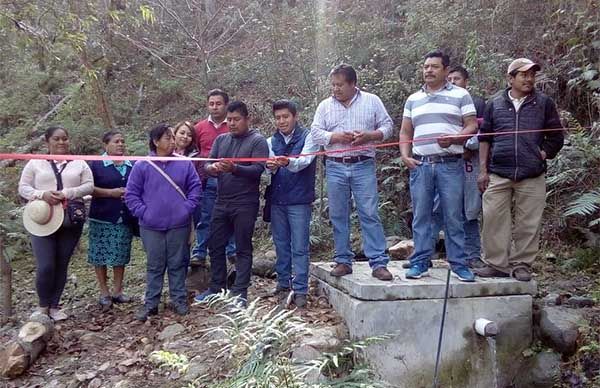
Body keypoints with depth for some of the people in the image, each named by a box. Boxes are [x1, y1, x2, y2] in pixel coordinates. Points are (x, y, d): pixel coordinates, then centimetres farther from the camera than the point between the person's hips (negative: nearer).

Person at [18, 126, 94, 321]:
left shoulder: (79, 164, 9)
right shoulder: (35, 163, 7)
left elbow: (89, 186, 0)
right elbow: (23, 188, 4)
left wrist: (67, 193, -15)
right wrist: (42, 195, -16)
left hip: (71, 221, 2)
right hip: (42, 220, -1)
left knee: (62, 265, 6)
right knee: (45, 266, -9)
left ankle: (54, 306, 20)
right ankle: (43, 305, 15)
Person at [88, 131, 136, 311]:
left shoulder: (132, 166, 10)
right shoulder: (96, 165, -2)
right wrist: (111, 192, -16)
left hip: (125, 219, 3)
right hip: (102, 218, -3)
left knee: (121, 255, 8)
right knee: (100, 255, 1)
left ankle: (117, 291, 20)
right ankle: (104, 293, 13)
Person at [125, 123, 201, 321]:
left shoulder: (185, 164, 2)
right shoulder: (142, 166, -2)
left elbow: (195, 187, 4)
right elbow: (131, 194, 0)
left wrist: (187, 208, -6)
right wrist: (143, 212, -9)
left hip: (179, 225, 1)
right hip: (151, 226, -1)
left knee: (177, 264, 10)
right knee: (155, 266, 9)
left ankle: (179, 300, 22)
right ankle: (151, 303, 19)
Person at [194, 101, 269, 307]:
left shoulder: (258, 141, -4)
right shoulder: (221, 139, 12)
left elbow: (258, 169, -15)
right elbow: (207, 164, 8)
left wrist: (234, 168, -30)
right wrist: (211, 168, -16)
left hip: (245, 204, -6)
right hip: (221, 202, 6)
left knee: (243, 249, 2)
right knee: (215, 246, 11)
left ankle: (240, 293, 10)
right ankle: (216, 288, 26)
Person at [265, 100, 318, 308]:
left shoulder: (308, 137, 0)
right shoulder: (271, 141, 12)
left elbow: (305, 161, -18)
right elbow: (270, 168, -2)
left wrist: (288, 162, -39)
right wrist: (270, 166, -26)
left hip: (299, 200, -4)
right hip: (277, 200, 4)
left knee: (300, 248, -2)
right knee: (281, 245, 11)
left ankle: (300, 290, 3)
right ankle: (283, 285, 23)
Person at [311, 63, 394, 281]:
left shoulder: (372, 101, 7)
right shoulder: (325, 106, 10)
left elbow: (387, 126, 6)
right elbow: (315, 132, 5)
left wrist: (369, 136, -12)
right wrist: (336, 137, -12)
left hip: (363, 166, -2)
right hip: (335, 167, 2)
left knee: (369, 214, -6)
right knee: (338, 216, 5)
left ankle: (379, 263, -2)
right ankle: (343, 261, 16)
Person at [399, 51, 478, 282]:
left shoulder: (460, 95, 7)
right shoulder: (413, 99, 17)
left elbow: (472, 126, 2)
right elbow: (405, 133, 17)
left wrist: (453, 138, -16)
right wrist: (405, 156, 3)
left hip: (451, 164, -3)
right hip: (420, 165, 3)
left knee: (453, 216, 0)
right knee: (421, 216, 4)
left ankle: (458, 263, 8)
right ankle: (420, 263, 11)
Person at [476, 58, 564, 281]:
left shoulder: (544, 103, 9)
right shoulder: (495, 104, 10)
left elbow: (556, 137, 13)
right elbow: (484, 138, 11)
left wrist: (543, 154, 0)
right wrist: (483, 169, 5)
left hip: (532, 176, 0)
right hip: (498, 174, 0)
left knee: (528, 223, 3)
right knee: (494, 219, -2)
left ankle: (522, 265, 15)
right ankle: (496, 264, 9)